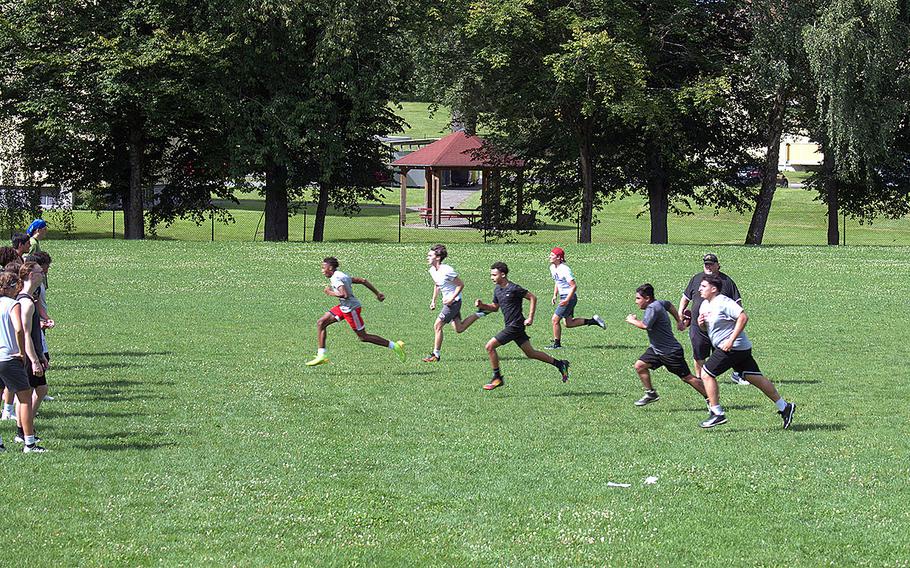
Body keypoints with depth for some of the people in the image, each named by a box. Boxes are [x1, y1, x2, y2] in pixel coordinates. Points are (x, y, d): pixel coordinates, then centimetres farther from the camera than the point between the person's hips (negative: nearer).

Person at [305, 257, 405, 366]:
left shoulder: (335, 278, -19)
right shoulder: (341, 275, 11)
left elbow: (345, 295, -33)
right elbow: (363, 281, 13)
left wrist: (330, 293, -17)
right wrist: (377, 293, 17)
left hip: (351, 309, -10)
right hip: (343, 307, 10)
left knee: (363, 337, 0)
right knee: (321, 323, 5)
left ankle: (395, 346, 7)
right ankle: (321, 355, 6)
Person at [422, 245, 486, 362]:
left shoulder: (447, 271, -23)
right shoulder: (432, 271, 3)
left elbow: (461, 285, -17)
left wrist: (452, 299, -22)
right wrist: (433, 301, 16)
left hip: (454, 301, -9)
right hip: (447, 301, 9)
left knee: (437, 326, -9)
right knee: (458, 329, 14)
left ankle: (436, 355, -1)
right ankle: (479, 314, 25)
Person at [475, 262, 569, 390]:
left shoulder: (513, 288, -16)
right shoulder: (497, 289, 10)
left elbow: (533, 298, -11)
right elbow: (495, 307, 22)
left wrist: (531, 318, -14)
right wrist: (482, 306, 3)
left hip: (515, 326, -9)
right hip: (511, 326, 9)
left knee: (490, 346, -10)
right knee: (530, 353, 13)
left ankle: (497, 378, 0)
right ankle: (560, 364, 21)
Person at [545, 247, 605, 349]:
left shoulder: (564, 269, -21)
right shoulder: (552, 268, 7)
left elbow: (574, 286, -22)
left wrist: (567, 300, -27)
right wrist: (555, 295, 13)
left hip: (570, 297, -10)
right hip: (564, 297, 10)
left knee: (555, 319, -8)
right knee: (569, 323, 12)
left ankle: (557, 344, 2)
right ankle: (593, 320, 18)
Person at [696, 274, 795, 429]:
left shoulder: (723, 302, -17)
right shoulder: (705, 305, 13)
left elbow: (743, 317, -24)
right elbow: (708, 327, 25)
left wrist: (731, 340, -26)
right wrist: (701, 323, 1)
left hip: (733, 347, -10)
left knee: (706, 374, -7)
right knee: (755, 378, 8)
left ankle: (717, 413, -3)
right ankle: (784, 407, 11)